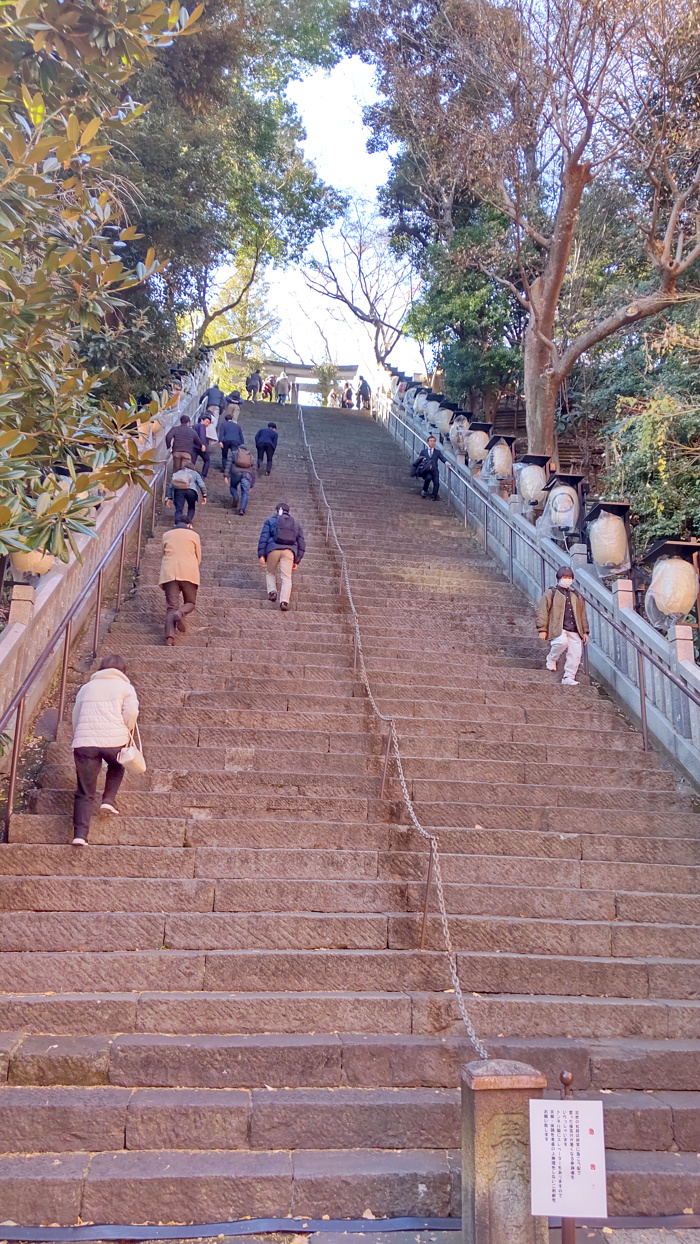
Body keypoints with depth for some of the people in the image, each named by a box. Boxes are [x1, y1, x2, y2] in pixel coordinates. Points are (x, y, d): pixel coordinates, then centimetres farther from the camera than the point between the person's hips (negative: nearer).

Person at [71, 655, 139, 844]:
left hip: (83, 742, 2)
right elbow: (131, 713, -3)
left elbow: (75, 717, 23)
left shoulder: (86, 687, 24)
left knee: (85, 793, 5)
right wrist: (127, 731, 15)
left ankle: (80, 833, -6)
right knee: (116, 767, 32)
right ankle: (109, 800, 14)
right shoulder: (125, 687, 12)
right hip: (114, 740, -2)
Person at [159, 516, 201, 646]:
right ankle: (180, 613, -23)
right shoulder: (193, 534, 13)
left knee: (171, 606, -2)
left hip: (169, 572, 1)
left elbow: (164, 553, 20)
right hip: (188, 572, -1)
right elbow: (198, 558, 16)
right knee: (190, 602, 13)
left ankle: (170, 636, -25)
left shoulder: (166, 535, 18)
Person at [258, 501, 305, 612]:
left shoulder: (270, 521, 16)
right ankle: (284, 601, -16)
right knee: (286, 577, -1)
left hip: (273, 549, -1)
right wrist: (296, 561, 21)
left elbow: (263, 538, 3)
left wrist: (261, 555, -1)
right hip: (289, 551, 1)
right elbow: (301, 544, 20)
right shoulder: (296, 524, 25)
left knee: (270, 572, 22)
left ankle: (272, 591, 2)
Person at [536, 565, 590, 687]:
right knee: (562, 642, -33)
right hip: (558, 628, -5)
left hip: (574, 631, 5)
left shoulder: (577, 596, 22)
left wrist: (585, 631, 21)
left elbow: (583, 614, 28)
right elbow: (542, 611, 0)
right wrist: (542, 629, -7)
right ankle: (551, 660, -3)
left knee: (576, 653, -7)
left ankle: (568, 677, 3)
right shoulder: (551, 594, 5)